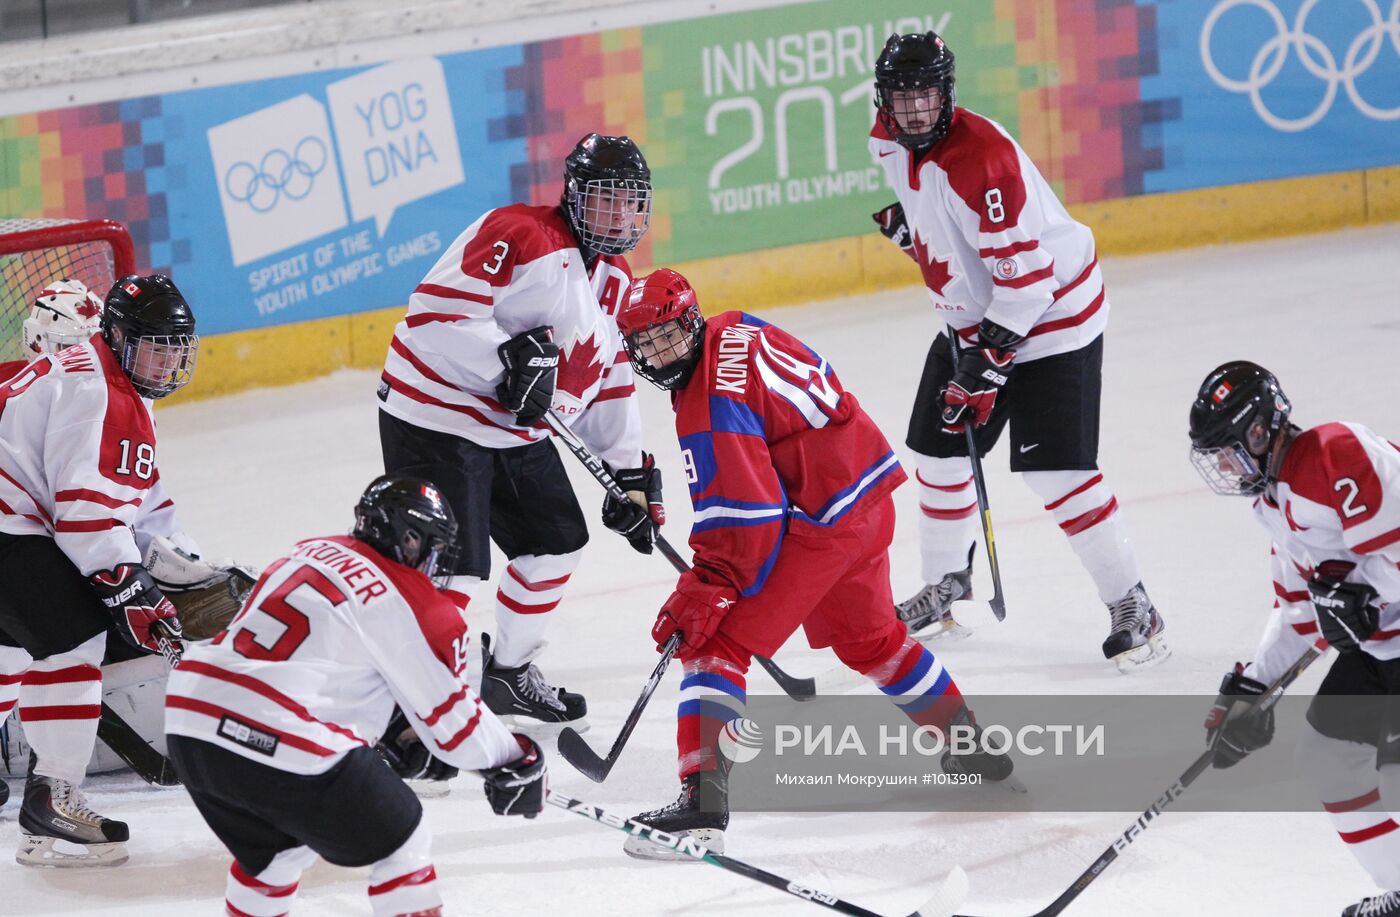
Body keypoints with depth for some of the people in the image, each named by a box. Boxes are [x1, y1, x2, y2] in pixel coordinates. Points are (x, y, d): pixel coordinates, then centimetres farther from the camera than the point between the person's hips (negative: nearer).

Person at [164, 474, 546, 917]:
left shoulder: (311, 552, 19)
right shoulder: (414, 605, -2)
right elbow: (454, 719, 5)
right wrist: (516, 761, 21)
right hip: (278, 744, -7)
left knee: (277, 849, 31)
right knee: (401, 842, 11)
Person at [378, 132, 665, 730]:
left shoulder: (613, 278, 12)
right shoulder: (518, 234, -18)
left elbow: (608, 378, 19)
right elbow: (436, 311, -26)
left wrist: (631, 470, 15)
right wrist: (508, 360, -35)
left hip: (516, 429, 10)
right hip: (436, 416, -10)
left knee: (557, 544, 18)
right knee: (451, 566, -15)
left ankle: (508, 675, 36)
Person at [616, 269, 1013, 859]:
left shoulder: (710, 408, -19)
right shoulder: (736, 331, 8)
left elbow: (742, 521, -23)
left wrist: (703, 593, -19)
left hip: (817, 527, -10)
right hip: (871, 501, 10)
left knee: (718, 641, -9)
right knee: (868, 638, 31)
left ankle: (702, 802, -20)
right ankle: (973, 748, 46)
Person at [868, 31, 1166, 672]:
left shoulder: (982, 157, -31)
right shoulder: (889, 141, -4)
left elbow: (1025, 271, -30)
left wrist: (990, 360, -27)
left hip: (1051, 310, -9)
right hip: (970, 316, 9)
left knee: (1055, 469, -15)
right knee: (939, 450, 13)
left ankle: (1132, 609, -6)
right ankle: (945, 588, 33)